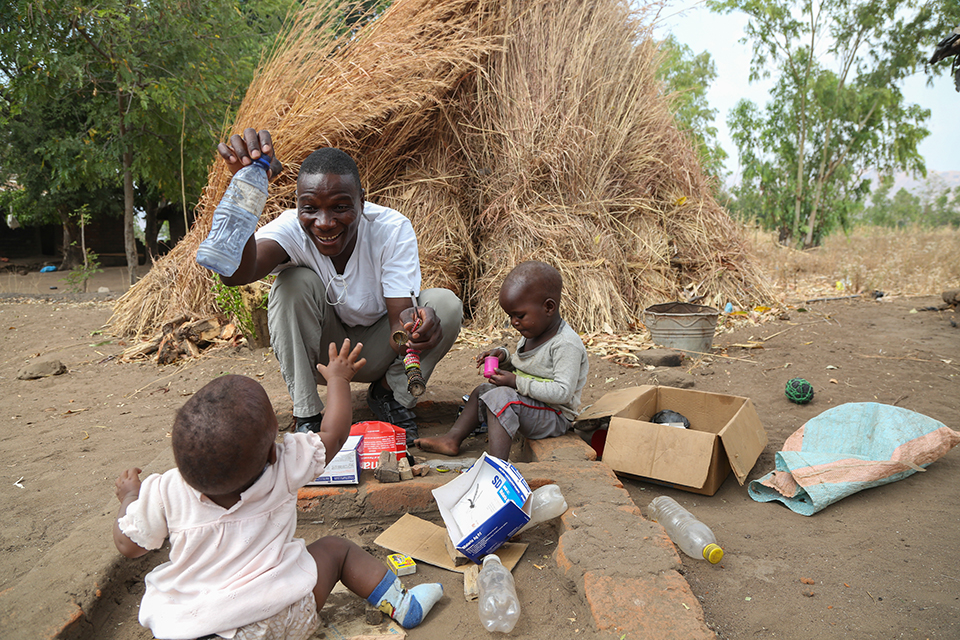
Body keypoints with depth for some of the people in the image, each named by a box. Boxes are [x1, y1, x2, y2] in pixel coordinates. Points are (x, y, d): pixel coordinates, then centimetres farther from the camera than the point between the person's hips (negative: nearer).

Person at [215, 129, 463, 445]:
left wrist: (410, 329, -56)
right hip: (319, 349, 0)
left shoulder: (393, 229, -25)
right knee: (295, 282, -29)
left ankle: (389, 395, 1)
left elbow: (399, 325, -30)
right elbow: (236, 274, -48)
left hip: (376, 349, 1)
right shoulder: (291, 227, -25)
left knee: (447, 304, -24)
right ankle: (307, 415, -13)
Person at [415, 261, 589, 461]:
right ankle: (452, 439, 5)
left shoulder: (567, 344, -23)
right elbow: (520, 366, 22)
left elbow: (563, 392, -30)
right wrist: (503, 356, -1)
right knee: (482, 390, 13)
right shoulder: (532, 334, 7)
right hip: (528, 401, 10)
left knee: (500, 397, -30)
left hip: (555, 417, -10)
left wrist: (516, 382, -29)